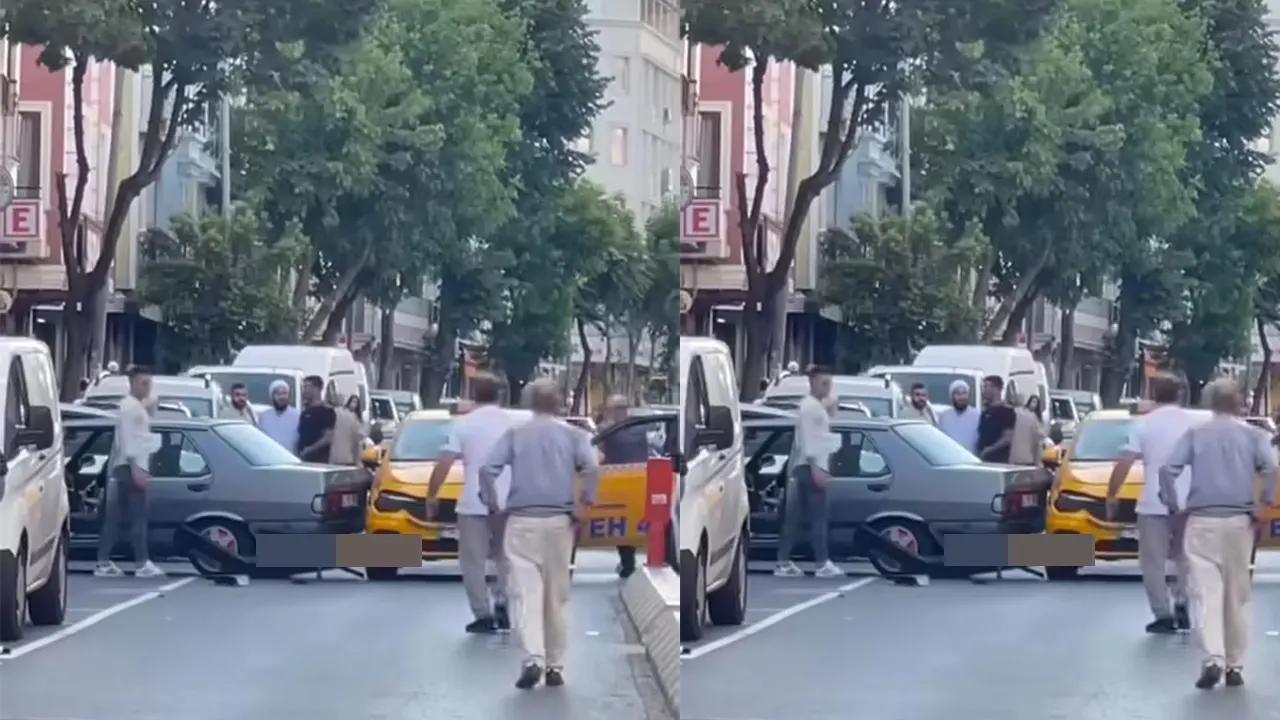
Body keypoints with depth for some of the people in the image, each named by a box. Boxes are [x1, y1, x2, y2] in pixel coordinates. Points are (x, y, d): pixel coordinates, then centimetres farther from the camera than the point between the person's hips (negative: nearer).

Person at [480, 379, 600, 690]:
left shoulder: (515, 434, 6)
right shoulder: (572, 435, 5)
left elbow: (488, 470, -6)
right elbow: (592, 469, -13)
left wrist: (494, 506, 4)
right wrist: (585, 506, -6)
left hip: (521, 521, -1)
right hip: (559, 521, 1)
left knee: (527, 591, -4)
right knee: (556, 594, 9)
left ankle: (533, 658, -22)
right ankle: (555, 665, 12)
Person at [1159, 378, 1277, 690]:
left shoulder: (1195, 434, 7)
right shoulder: (1252, 435, 5)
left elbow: (1168, 469, -5)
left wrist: (1173, 505, 4)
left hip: (1202, 521, 0)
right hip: (1239, 521, 0)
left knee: (1207, 590, -5)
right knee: (1237, 593, 9)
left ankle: (1213, 658, -22)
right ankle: (1235, 665, 10)